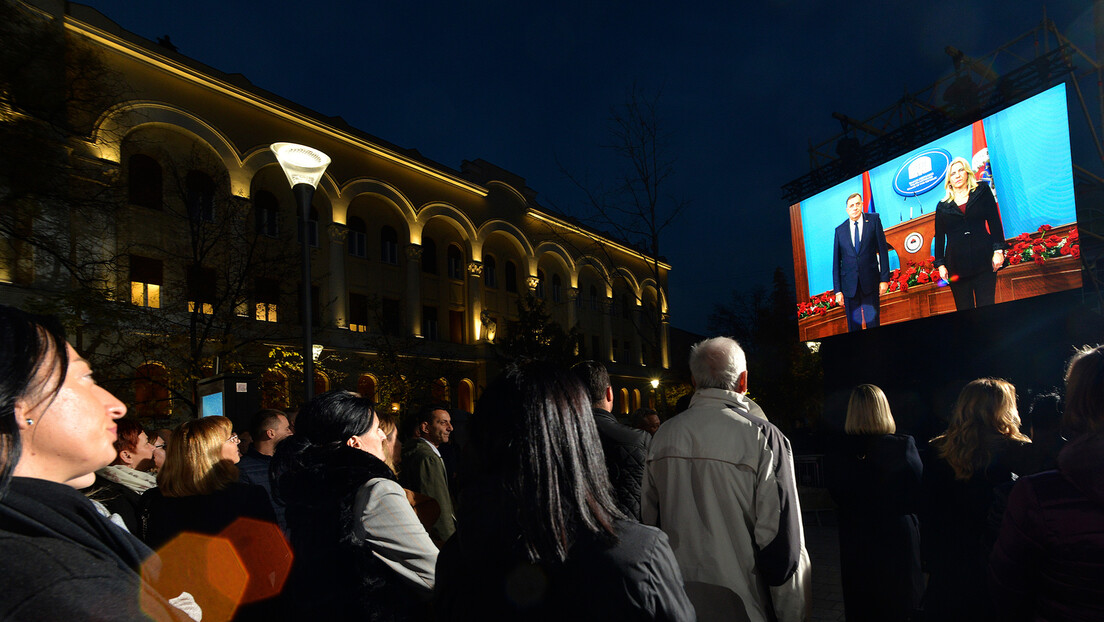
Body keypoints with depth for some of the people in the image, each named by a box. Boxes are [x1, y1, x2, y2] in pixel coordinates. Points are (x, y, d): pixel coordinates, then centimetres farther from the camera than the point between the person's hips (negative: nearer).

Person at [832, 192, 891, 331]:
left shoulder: (874, 220, 6)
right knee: (853, 326, 5)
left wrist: (884, 278, -3)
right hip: (849, 284, 1)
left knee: (872, 322, -1)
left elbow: (883, 249, 3)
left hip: (870, 283, -1)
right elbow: (836, 262, 8)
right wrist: (837, 290, 2)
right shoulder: (840, 230, 8)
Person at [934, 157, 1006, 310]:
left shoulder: (982, 192, 12)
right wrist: (940, 264, 3)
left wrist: (998, 250, -3)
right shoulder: (942, 206, 12)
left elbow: (995, 223, 7)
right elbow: (939, 238, 12)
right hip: (957, 266, 1)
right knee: (964, 309, 2)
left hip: (983, 261, -1)